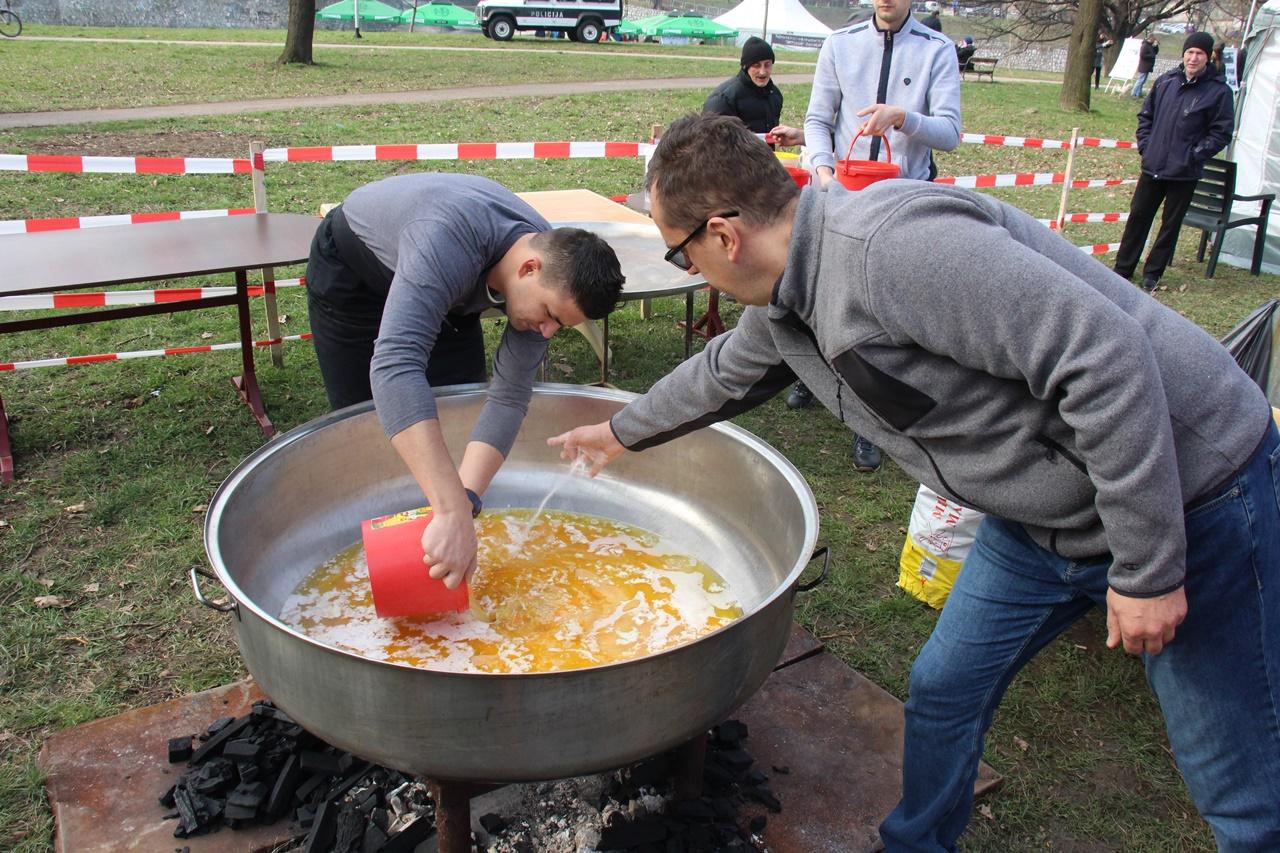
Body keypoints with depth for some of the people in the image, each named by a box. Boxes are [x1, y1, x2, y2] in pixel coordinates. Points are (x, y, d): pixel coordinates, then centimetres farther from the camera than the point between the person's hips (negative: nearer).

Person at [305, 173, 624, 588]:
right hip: (350, 270, -5)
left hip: (447, 290, 5)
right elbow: (394, 366, -59)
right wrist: (452, 511, -65)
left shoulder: (554, 269, -26)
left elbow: (509, 398, -26)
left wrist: (464, 501, -41)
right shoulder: (451, 241, -46)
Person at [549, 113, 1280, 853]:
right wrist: (625, 432, 36)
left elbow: (1106, 358, -31)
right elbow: (724, 375, 22)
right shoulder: (782, 305, 0)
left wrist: (1147, 568, -25)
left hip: (1185, 489, -8)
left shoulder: (890, 247, -31)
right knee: (945, 693, 15)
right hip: (1043, 513, 8)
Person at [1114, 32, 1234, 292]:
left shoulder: (1219, 91, -7)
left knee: (1171, 224, 7)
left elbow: (1222, 133, -5)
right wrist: (1145, 145, 4)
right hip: (1152, 166, 3)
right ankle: (1123, 269, 18)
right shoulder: (1165, 81, 4)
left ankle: (1152, 273, 17)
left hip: (1184, 173, -3)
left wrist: (1194, 155, -12)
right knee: (1137, 215, 8)